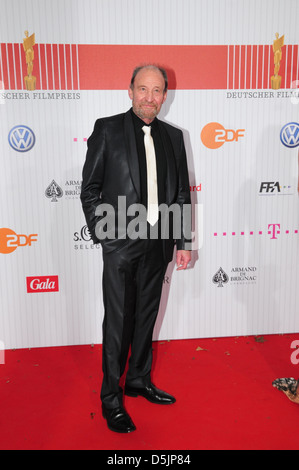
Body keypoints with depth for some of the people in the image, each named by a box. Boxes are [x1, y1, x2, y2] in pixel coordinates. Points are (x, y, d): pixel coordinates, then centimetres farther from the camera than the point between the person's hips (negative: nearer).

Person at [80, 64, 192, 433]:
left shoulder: (173, 136, 9)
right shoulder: (107, 129, -2)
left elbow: (181, 193, 10)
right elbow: (90, 189, -2)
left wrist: (183, 242, 7)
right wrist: (102, 235, -8)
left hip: (158, 244, 4)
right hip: (121, 243, -4)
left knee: (147, 316, 16)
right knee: (118, 323, 4)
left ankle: (138, 380, 37)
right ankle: (111, 398, 22)